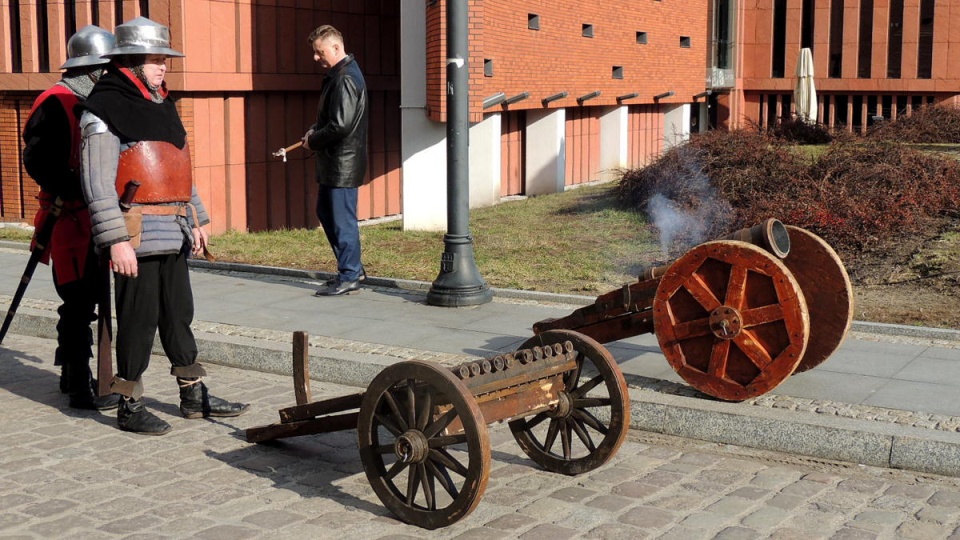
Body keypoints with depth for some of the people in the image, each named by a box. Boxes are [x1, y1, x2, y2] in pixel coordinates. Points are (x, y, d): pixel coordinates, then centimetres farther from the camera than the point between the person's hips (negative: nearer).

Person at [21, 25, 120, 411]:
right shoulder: (56, 103, -12)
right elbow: (36, 161, -20)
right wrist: (78, 190, -27)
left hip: (94, 217, 9)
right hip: (69, 218, -9)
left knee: (86, 300, 17)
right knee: (79, 303, -9)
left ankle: (72, 375, 30)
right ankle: (80, 390, -5)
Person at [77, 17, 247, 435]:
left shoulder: (162, 105, 16)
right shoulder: (104, 110, -11)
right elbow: (97, 182, -16)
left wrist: (196, 220, 19)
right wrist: (116, 241, -21)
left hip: (174, 232, 8)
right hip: (137, 235, -8)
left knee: (179, 314, 14)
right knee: (139, 319, -1)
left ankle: (194, 396, 24)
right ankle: (130, 407, 11)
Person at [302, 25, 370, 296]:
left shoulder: (345, 79, -18)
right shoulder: (336, 75, 14)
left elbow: (340, 126, -24)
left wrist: (313, 141, -10)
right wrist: (314, 131, 5)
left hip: (343, 163, -11)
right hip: (332, 162, 11)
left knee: (342, 219, -3)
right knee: (325, 213, 17)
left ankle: (349, 277, 6)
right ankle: (352, 267, 25)